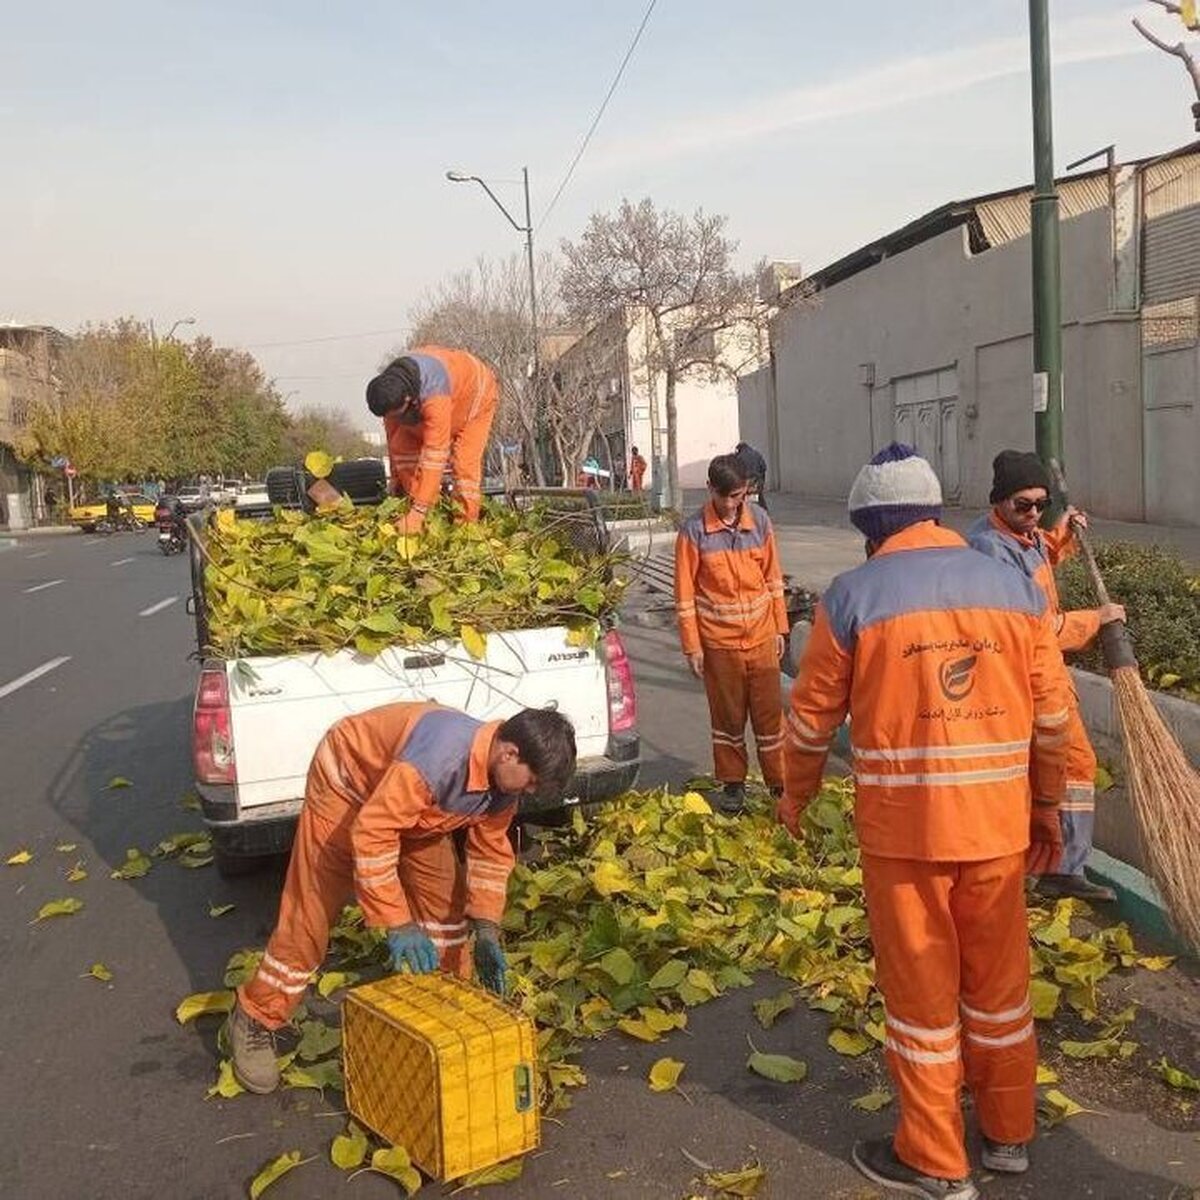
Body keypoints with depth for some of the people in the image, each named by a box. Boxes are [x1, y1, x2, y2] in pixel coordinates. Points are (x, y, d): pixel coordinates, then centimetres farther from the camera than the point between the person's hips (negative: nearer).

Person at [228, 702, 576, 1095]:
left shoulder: (504, 779, -18)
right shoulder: (440, 756, -44)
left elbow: (490, 851, -4)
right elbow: (370, 833, -40)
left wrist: (486, 931, -12)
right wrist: (397, 924, -39)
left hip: (414, 802, 7)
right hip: (349, 779, -7)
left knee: (445, 896, 4)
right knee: (311, 910, -4)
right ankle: (254, 1020, 13)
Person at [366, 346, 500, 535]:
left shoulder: (435, 395, -47)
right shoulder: (390, 388, -24)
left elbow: (434, 455, -48)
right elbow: (393, 435, -9)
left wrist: (418, 510, -49)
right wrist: (396, 478, 2)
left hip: (476, 395, -6)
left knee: (464, 463, -22)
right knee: (402, 447, -10)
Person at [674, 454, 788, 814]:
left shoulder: (760, 521, 0)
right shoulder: (694, 530, -9)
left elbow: (773, 577, 9)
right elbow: (685, 591, -5)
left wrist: (780, 628, 9)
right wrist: (692, 646, -6)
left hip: (761, 637, 2)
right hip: (718, 641, -2)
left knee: (769, 712, 6)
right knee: (727, 716, 10)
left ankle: (780, 781, 19)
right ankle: (732, 783, 24)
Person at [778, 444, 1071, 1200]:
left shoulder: (853, 596, -9)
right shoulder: (1016, 587, 2)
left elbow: (813, 715, -2)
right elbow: (1052, 712, 6)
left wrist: (798, 794, 14)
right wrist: (1049, 799, 19)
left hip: (903, 825, -4)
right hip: (997, 820, 4)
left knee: (921, 988, 9)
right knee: (999, 978, 19)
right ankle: (1010, 1133, 36)